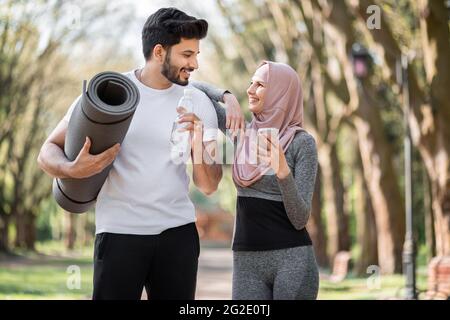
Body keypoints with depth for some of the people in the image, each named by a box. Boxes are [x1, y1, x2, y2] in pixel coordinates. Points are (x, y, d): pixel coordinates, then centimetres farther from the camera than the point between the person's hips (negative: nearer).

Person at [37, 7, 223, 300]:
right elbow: (49, 152, -1)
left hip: (178, 231, 3)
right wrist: (72, 169, -24)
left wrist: (198, 144, -19)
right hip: (120, 232, -2)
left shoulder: (198, 103, 2)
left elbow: (208, 186, 1)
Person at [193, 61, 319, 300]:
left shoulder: (302, 142, -6)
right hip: (245, 261, 4)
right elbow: (195, 89, 15)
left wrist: (283, 171, -25)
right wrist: (228, 97, -2)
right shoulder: (242, 131, 8)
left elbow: (300, 219, -11)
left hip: (292, 259, -4)